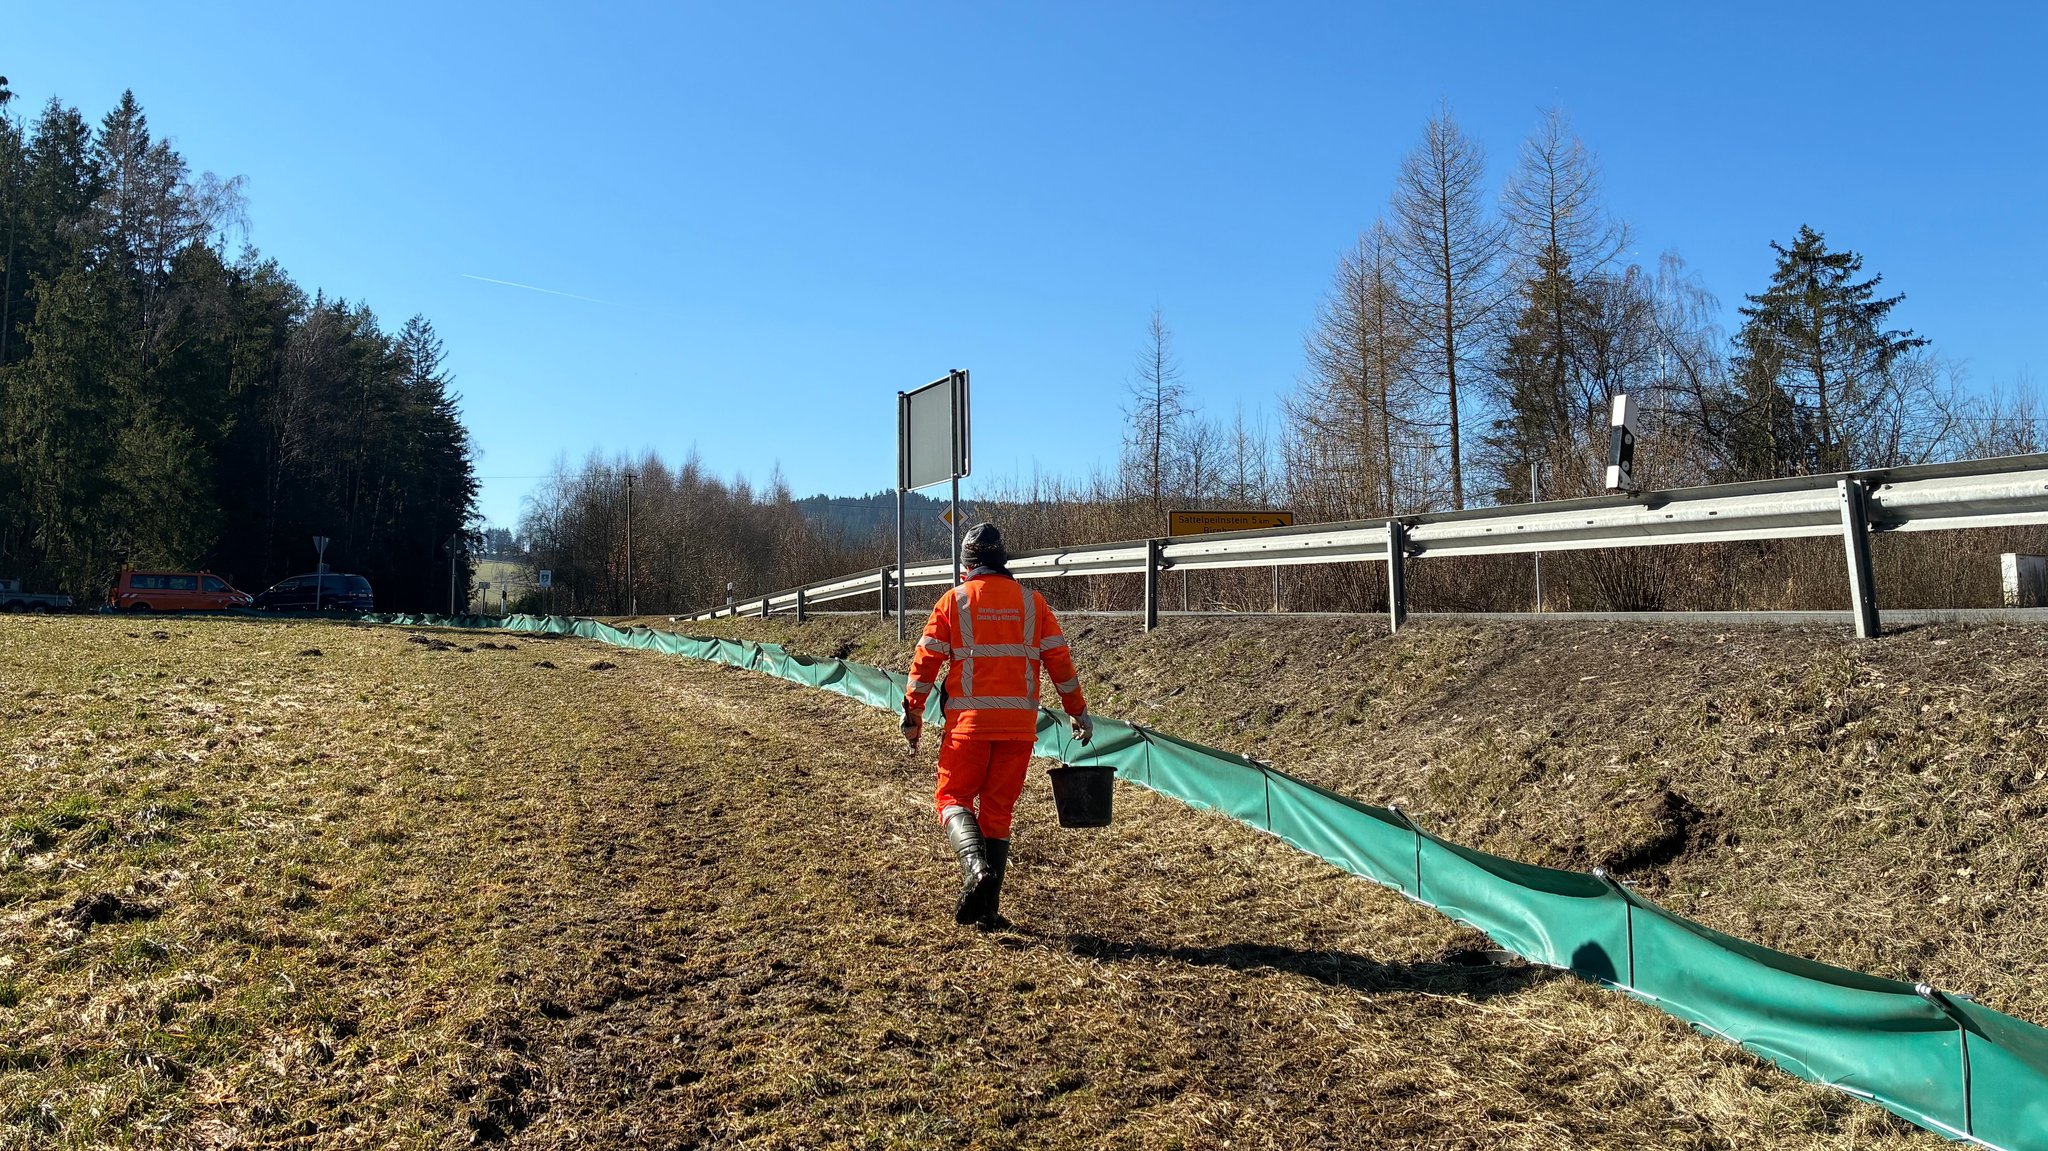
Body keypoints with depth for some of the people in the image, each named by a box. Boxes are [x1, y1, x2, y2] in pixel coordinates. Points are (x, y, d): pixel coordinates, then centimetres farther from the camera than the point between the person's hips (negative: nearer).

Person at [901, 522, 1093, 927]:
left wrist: (912, 713, 7)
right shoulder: (1031, 602, 8)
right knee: (998, 809, 10)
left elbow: (926, 659, -1)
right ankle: (985, 906, 10)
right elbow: (1060, 661, 6)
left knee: (953, 798, 9)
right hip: (1019, 723, 2)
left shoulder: (954, 601, 2)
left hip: (969, 720, -2)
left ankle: (977, 867, -18)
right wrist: (1079, 712, 14)